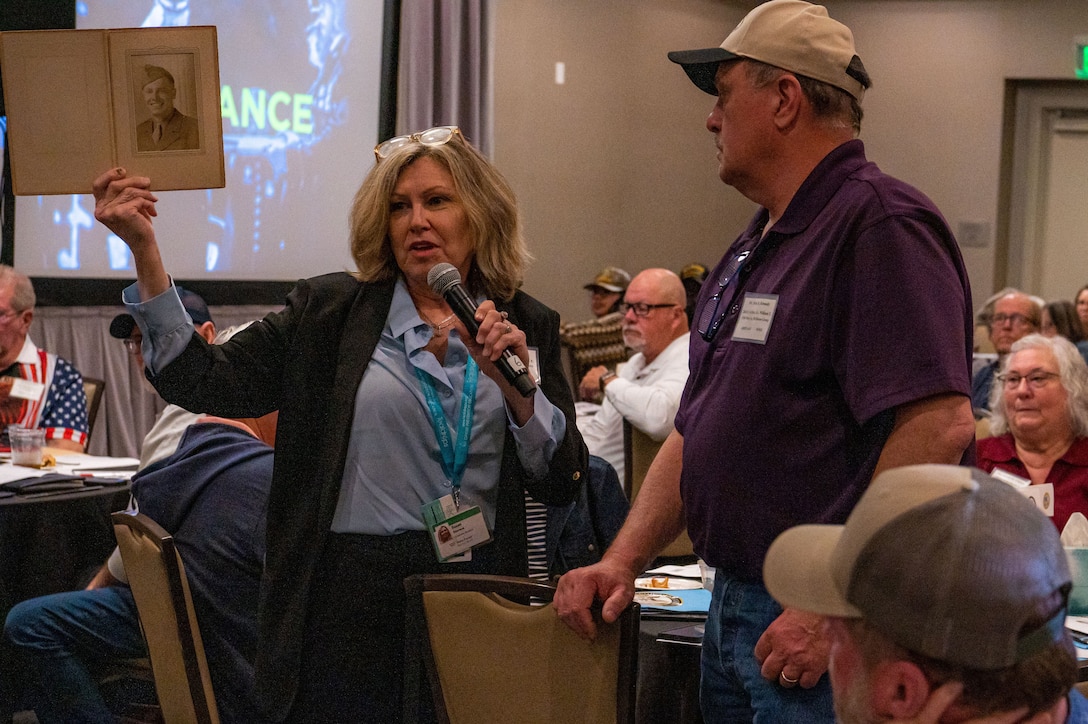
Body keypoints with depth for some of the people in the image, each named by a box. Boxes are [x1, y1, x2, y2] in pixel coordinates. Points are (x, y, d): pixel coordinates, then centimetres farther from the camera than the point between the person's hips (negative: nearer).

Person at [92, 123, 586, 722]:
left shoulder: (526, 326, 7)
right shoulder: (329, 311, 4)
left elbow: (561, 485, 3)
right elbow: (201, 381, -5)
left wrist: (515, 385, -12)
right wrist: (143, 250, -12)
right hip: (352, 599, -1)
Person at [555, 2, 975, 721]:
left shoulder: (881, 226, -16)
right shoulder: (753, 248, 16)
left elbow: (939, 426, -26)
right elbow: (696, 431, 20)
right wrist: (623, 561, 7)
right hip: (733, 609, 9)